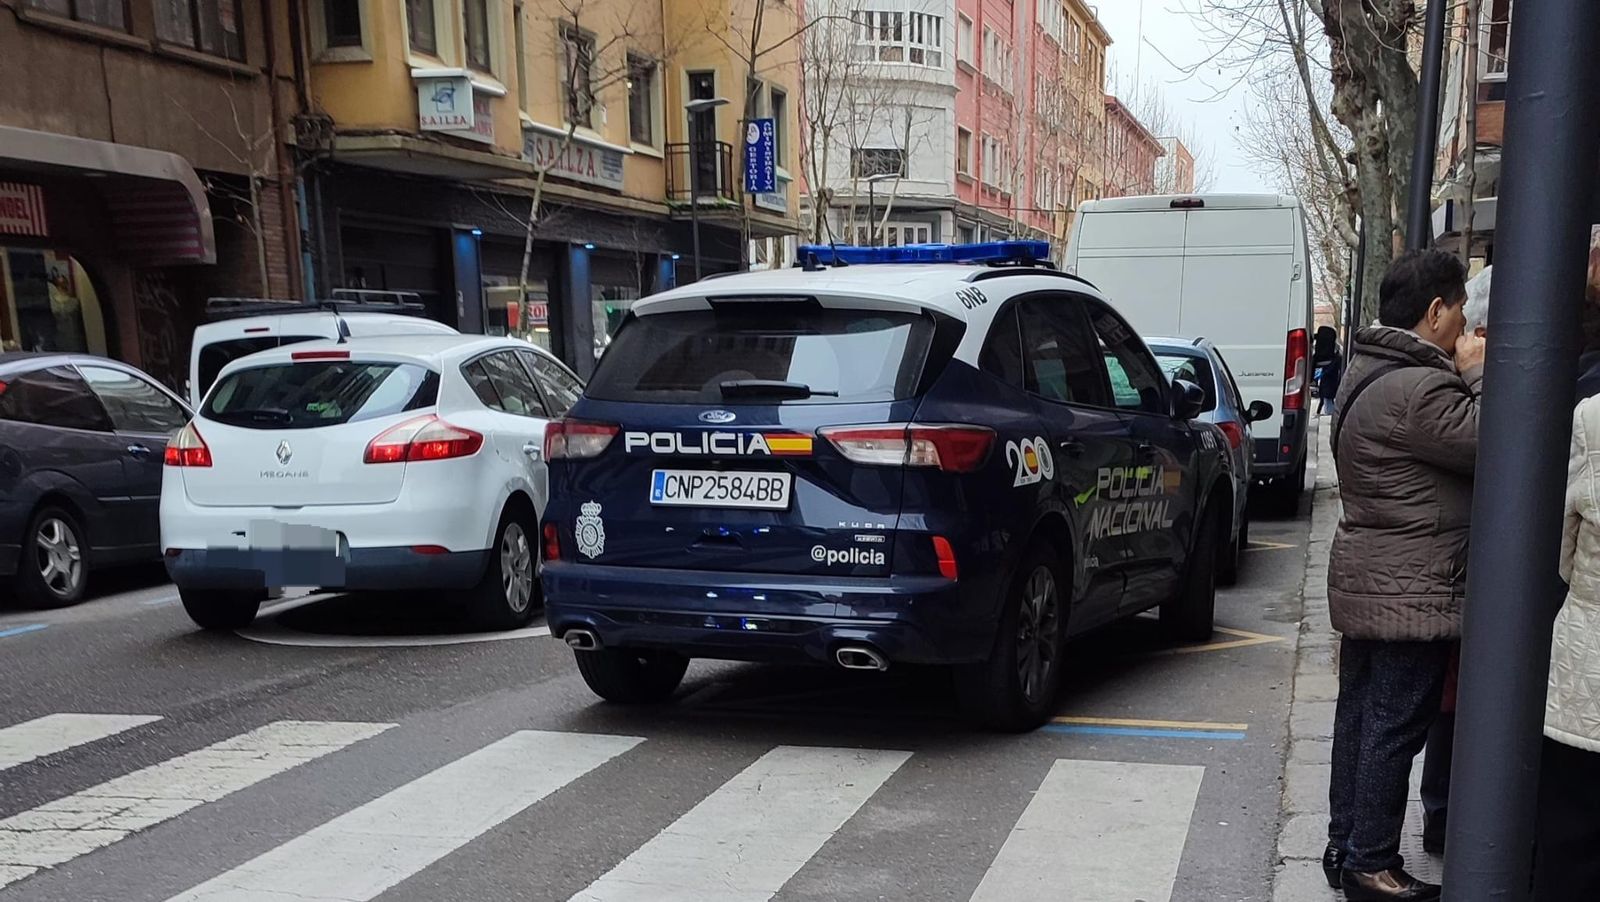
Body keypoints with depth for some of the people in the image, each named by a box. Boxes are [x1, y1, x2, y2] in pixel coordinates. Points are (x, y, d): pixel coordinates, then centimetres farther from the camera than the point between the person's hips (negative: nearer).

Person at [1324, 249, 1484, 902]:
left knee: (1361, 714, 15)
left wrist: (1468, 378, 5)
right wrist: (1480, 376, -9)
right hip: (1411, 590, -10)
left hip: (1366, 578, 10)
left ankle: (1345, 846, 25)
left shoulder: (1370, 371, 12)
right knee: (1396, 726, -1)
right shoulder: (1418, 388, -23)